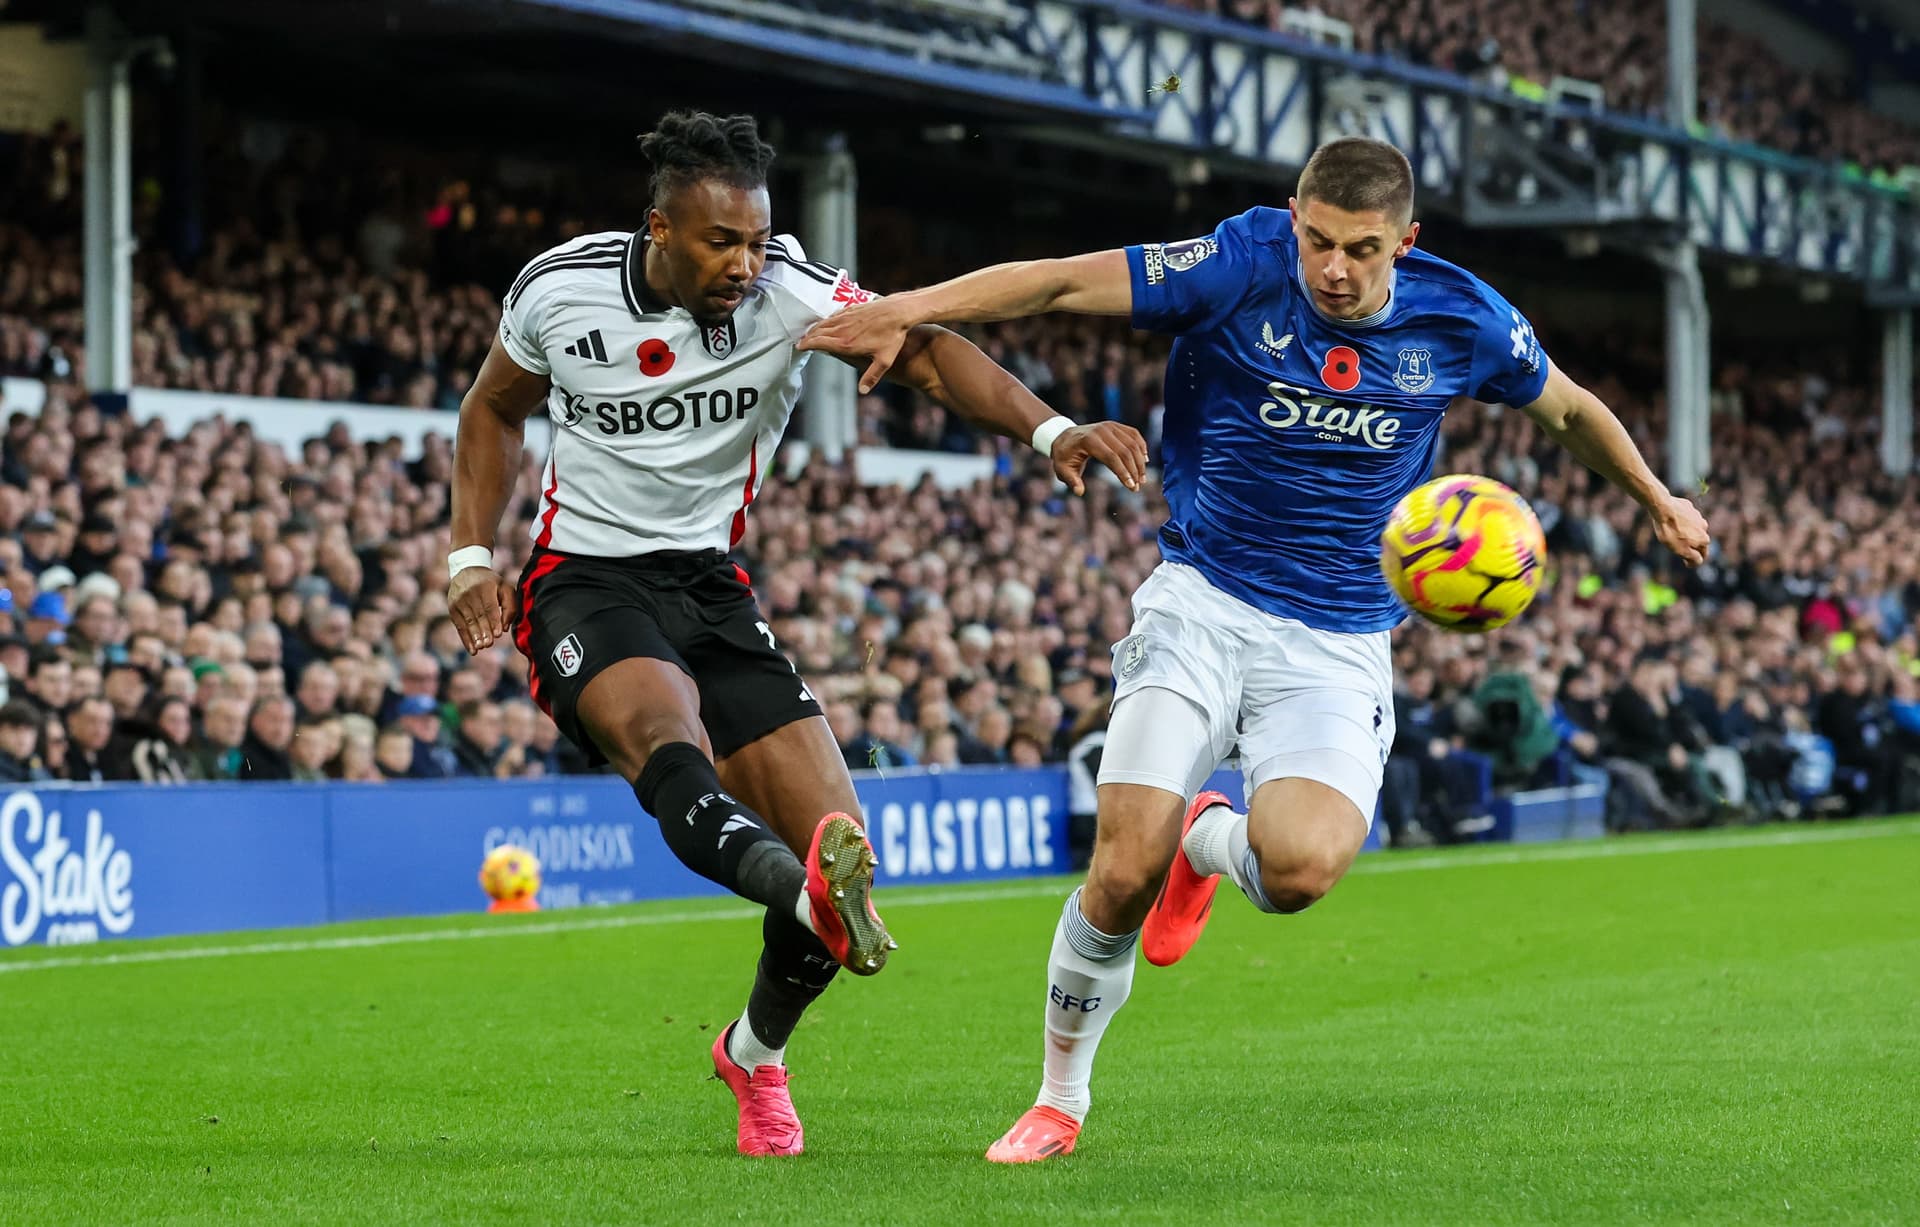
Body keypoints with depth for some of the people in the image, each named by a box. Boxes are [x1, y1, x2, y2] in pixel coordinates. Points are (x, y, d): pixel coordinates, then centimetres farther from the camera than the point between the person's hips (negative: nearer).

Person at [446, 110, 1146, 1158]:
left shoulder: (789, 291, -12)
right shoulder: (558, 289, -8)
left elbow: (926, 353, -26)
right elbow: (494, 408, 11)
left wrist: (1049, 429, -42)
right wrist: (470, 554, 0)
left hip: (712, 587, 2)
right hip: (583, 580, -2)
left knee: (832, 830, -8)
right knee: (667, 732, -37)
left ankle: (755, 1052, 20)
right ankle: (810, 894, -66)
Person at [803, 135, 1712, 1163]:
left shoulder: (1462, 319, -2)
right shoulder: (1243, 266, -10)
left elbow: (1568, 411, 18)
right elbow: (1062, 284, -10)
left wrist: (1658, 499, 28)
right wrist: (909, 308, -20)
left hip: (1339, 643, 1)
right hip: (1202, 605, -1)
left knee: (1302, 866, -28)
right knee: (1124, 873, -17)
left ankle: (1210, 838, 12)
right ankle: (1060, 1100, 10)